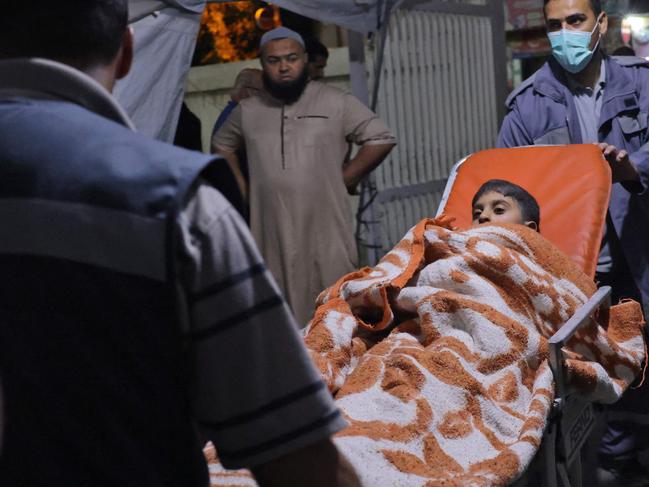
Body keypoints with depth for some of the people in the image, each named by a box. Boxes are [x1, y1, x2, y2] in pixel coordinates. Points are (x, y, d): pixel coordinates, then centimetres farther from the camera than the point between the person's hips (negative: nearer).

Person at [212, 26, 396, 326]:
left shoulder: (335, 103, 0)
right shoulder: (247, 111, 10)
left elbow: (381, 140, 0)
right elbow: (222, 145, 26)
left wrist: (343, 180, -4)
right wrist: (241, 188, 12)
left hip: (326, 231, -2)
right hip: (273, 234, 3)